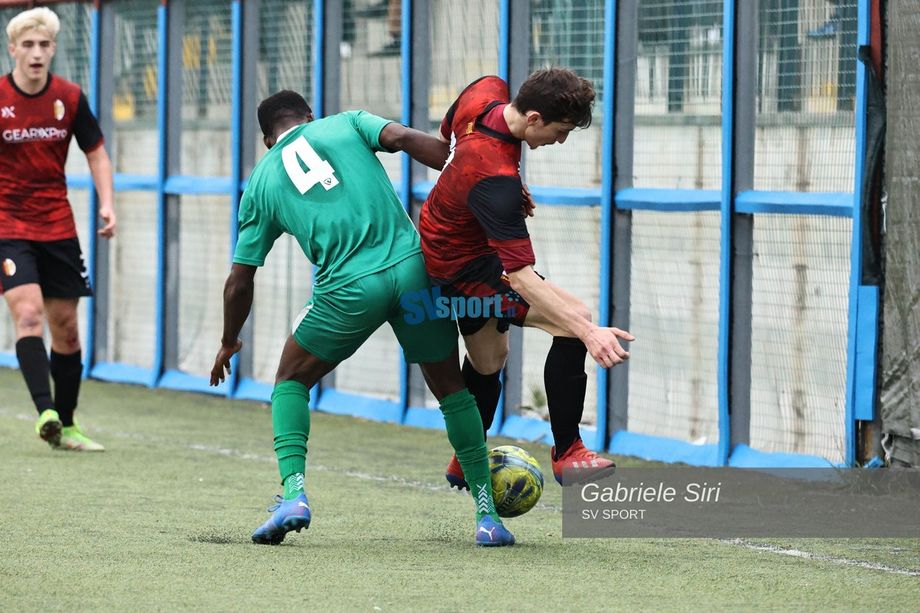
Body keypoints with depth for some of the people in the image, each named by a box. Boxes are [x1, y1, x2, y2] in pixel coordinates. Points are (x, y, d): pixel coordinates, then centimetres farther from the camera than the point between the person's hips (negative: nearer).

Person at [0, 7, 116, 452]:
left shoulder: (69, 98, -1)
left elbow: (96, 153, 9)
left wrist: (106, 203, -5)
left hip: (58, 227, 4)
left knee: (65, 327, 7)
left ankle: (65, 426, 17)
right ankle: (45, 412, -31)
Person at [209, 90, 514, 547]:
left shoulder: (261, 183, 19)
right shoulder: (345, 125, 18)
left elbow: (239, 282, 21)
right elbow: (404, 139, -3)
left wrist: (228, 344, 36)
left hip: (348, 289, -1)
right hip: (412, 266, 1)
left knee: (291, 381, 22)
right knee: (449, 386, 19)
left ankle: (293, 492, 2)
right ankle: (487, 515, 14)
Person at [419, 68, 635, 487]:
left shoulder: (487, 92, -17)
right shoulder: (496, 180, -41)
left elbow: (446, 138, 8)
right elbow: (520, 278, -42)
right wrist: (589, 333, -51)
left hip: (441, 240, 10)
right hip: (465, 267, -10)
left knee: (489, 358, 27)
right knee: (573, 320, -21)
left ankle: (465, 464, 45)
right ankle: (567, 453, -10)